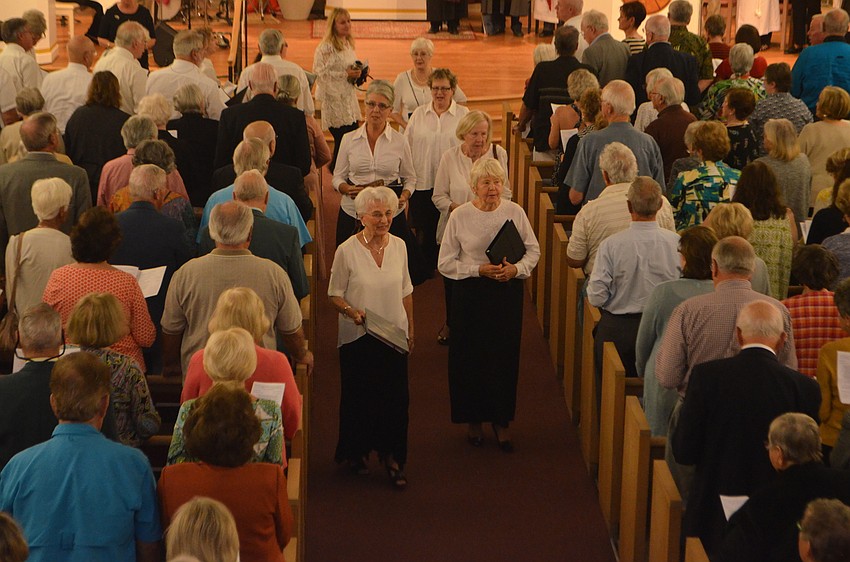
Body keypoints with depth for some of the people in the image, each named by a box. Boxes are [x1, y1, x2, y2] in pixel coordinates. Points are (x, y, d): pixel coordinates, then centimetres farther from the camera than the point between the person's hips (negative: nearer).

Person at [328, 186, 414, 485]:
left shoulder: (399, 246, 1)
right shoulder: (347, 251, -11)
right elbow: (334, 295, -4)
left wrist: (410, 329, 13)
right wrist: (351, 311, -23)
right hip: (358, 337, -3)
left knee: (395, 398, 2)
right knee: (358, 398, 8)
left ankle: (391, 456, 14)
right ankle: (356, 452, 27)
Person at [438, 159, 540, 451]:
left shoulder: (515, 212, -1)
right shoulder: (460, 216, -7)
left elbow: (533, 250, 7)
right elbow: (446, 263, -4)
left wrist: (516, 269, -12)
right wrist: (479, 269, -16)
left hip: (508, 292, 2)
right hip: (470, 293, -1)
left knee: (504, 356, 6)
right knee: (470, 357, 5)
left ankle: (501, 421, 20)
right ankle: (473, 420, 22)